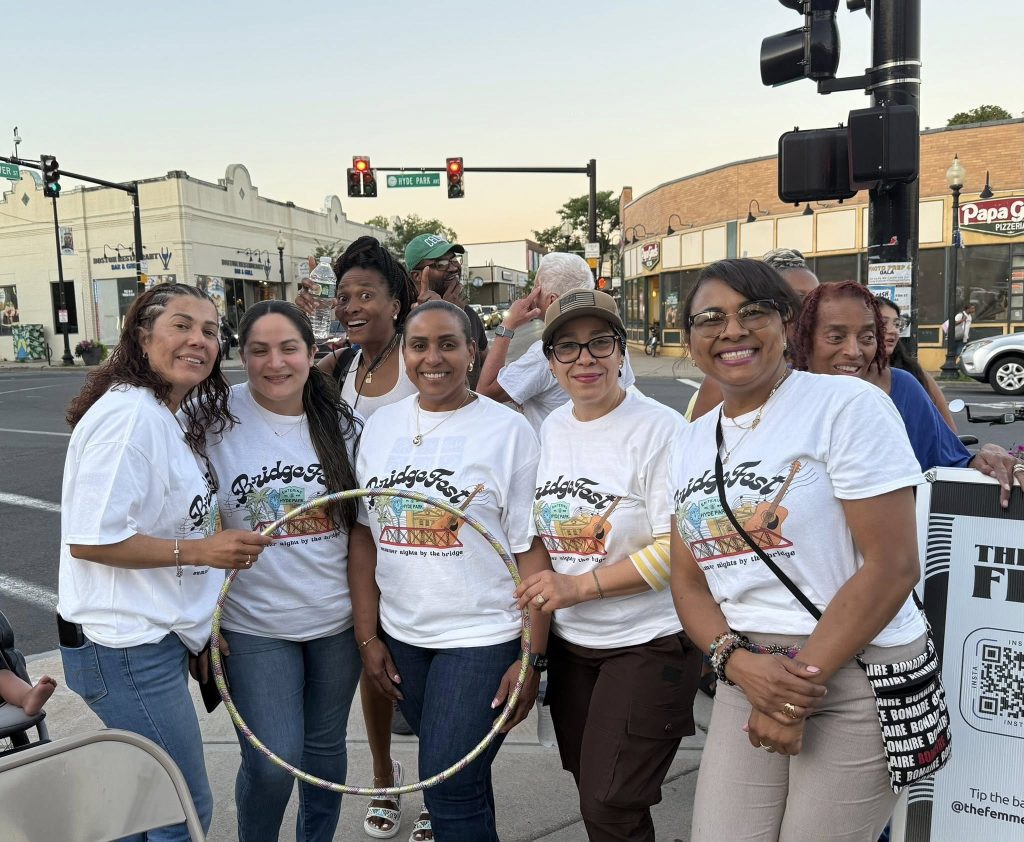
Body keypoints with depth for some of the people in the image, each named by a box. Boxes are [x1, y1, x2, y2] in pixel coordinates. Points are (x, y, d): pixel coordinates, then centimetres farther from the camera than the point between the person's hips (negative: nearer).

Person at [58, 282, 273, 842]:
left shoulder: (172, 416, 10)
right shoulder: (128, 413, -21)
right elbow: (89, 540, -24)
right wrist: (200, 550, -22)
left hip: (157, 639, 9)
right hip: (125, 648, -9)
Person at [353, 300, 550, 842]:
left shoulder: (508, 430, -9)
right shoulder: (381, 425, 4)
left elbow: (532, 550, -10)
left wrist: (530, 657, -13)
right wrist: (367, 636, 4)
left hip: (483, 638, -4)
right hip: (402, 636, 5)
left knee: (450, 790, -2)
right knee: (458, 777, 18)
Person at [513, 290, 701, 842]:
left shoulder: (660, 429, -16)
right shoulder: (551, 429, 5)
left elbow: (678, 548, -19)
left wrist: (580, 586, -20)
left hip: (647, 644, -6)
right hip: (569, 643, 6)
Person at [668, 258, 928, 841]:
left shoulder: (849, 405, -10)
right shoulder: (692, 442, 8)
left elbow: (893, 565, -15)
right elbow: (689, 580, 9)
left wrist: (799, 681, -13)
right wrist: (738, 661, -10)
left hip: (858, 678, -4)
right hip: (747, 678, 5)